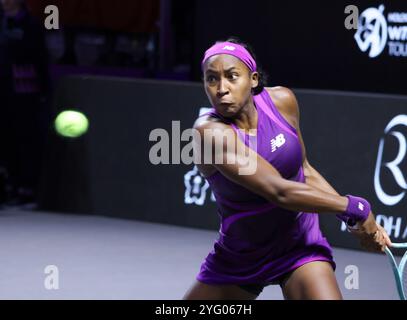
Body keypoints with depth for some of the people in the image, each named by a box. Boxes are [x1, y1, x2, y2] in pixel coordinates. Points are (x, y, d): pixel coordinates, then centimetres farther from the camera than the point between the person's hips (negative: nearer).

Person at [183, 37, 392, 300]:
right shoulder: (209, 132, -25)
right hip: (237, 257, -2)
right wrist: (354, 208, -25)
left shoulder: (282, 101, -10)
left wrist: (358, 220, -3)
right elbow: (280, 192, -32)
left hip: (299, 246, 2)